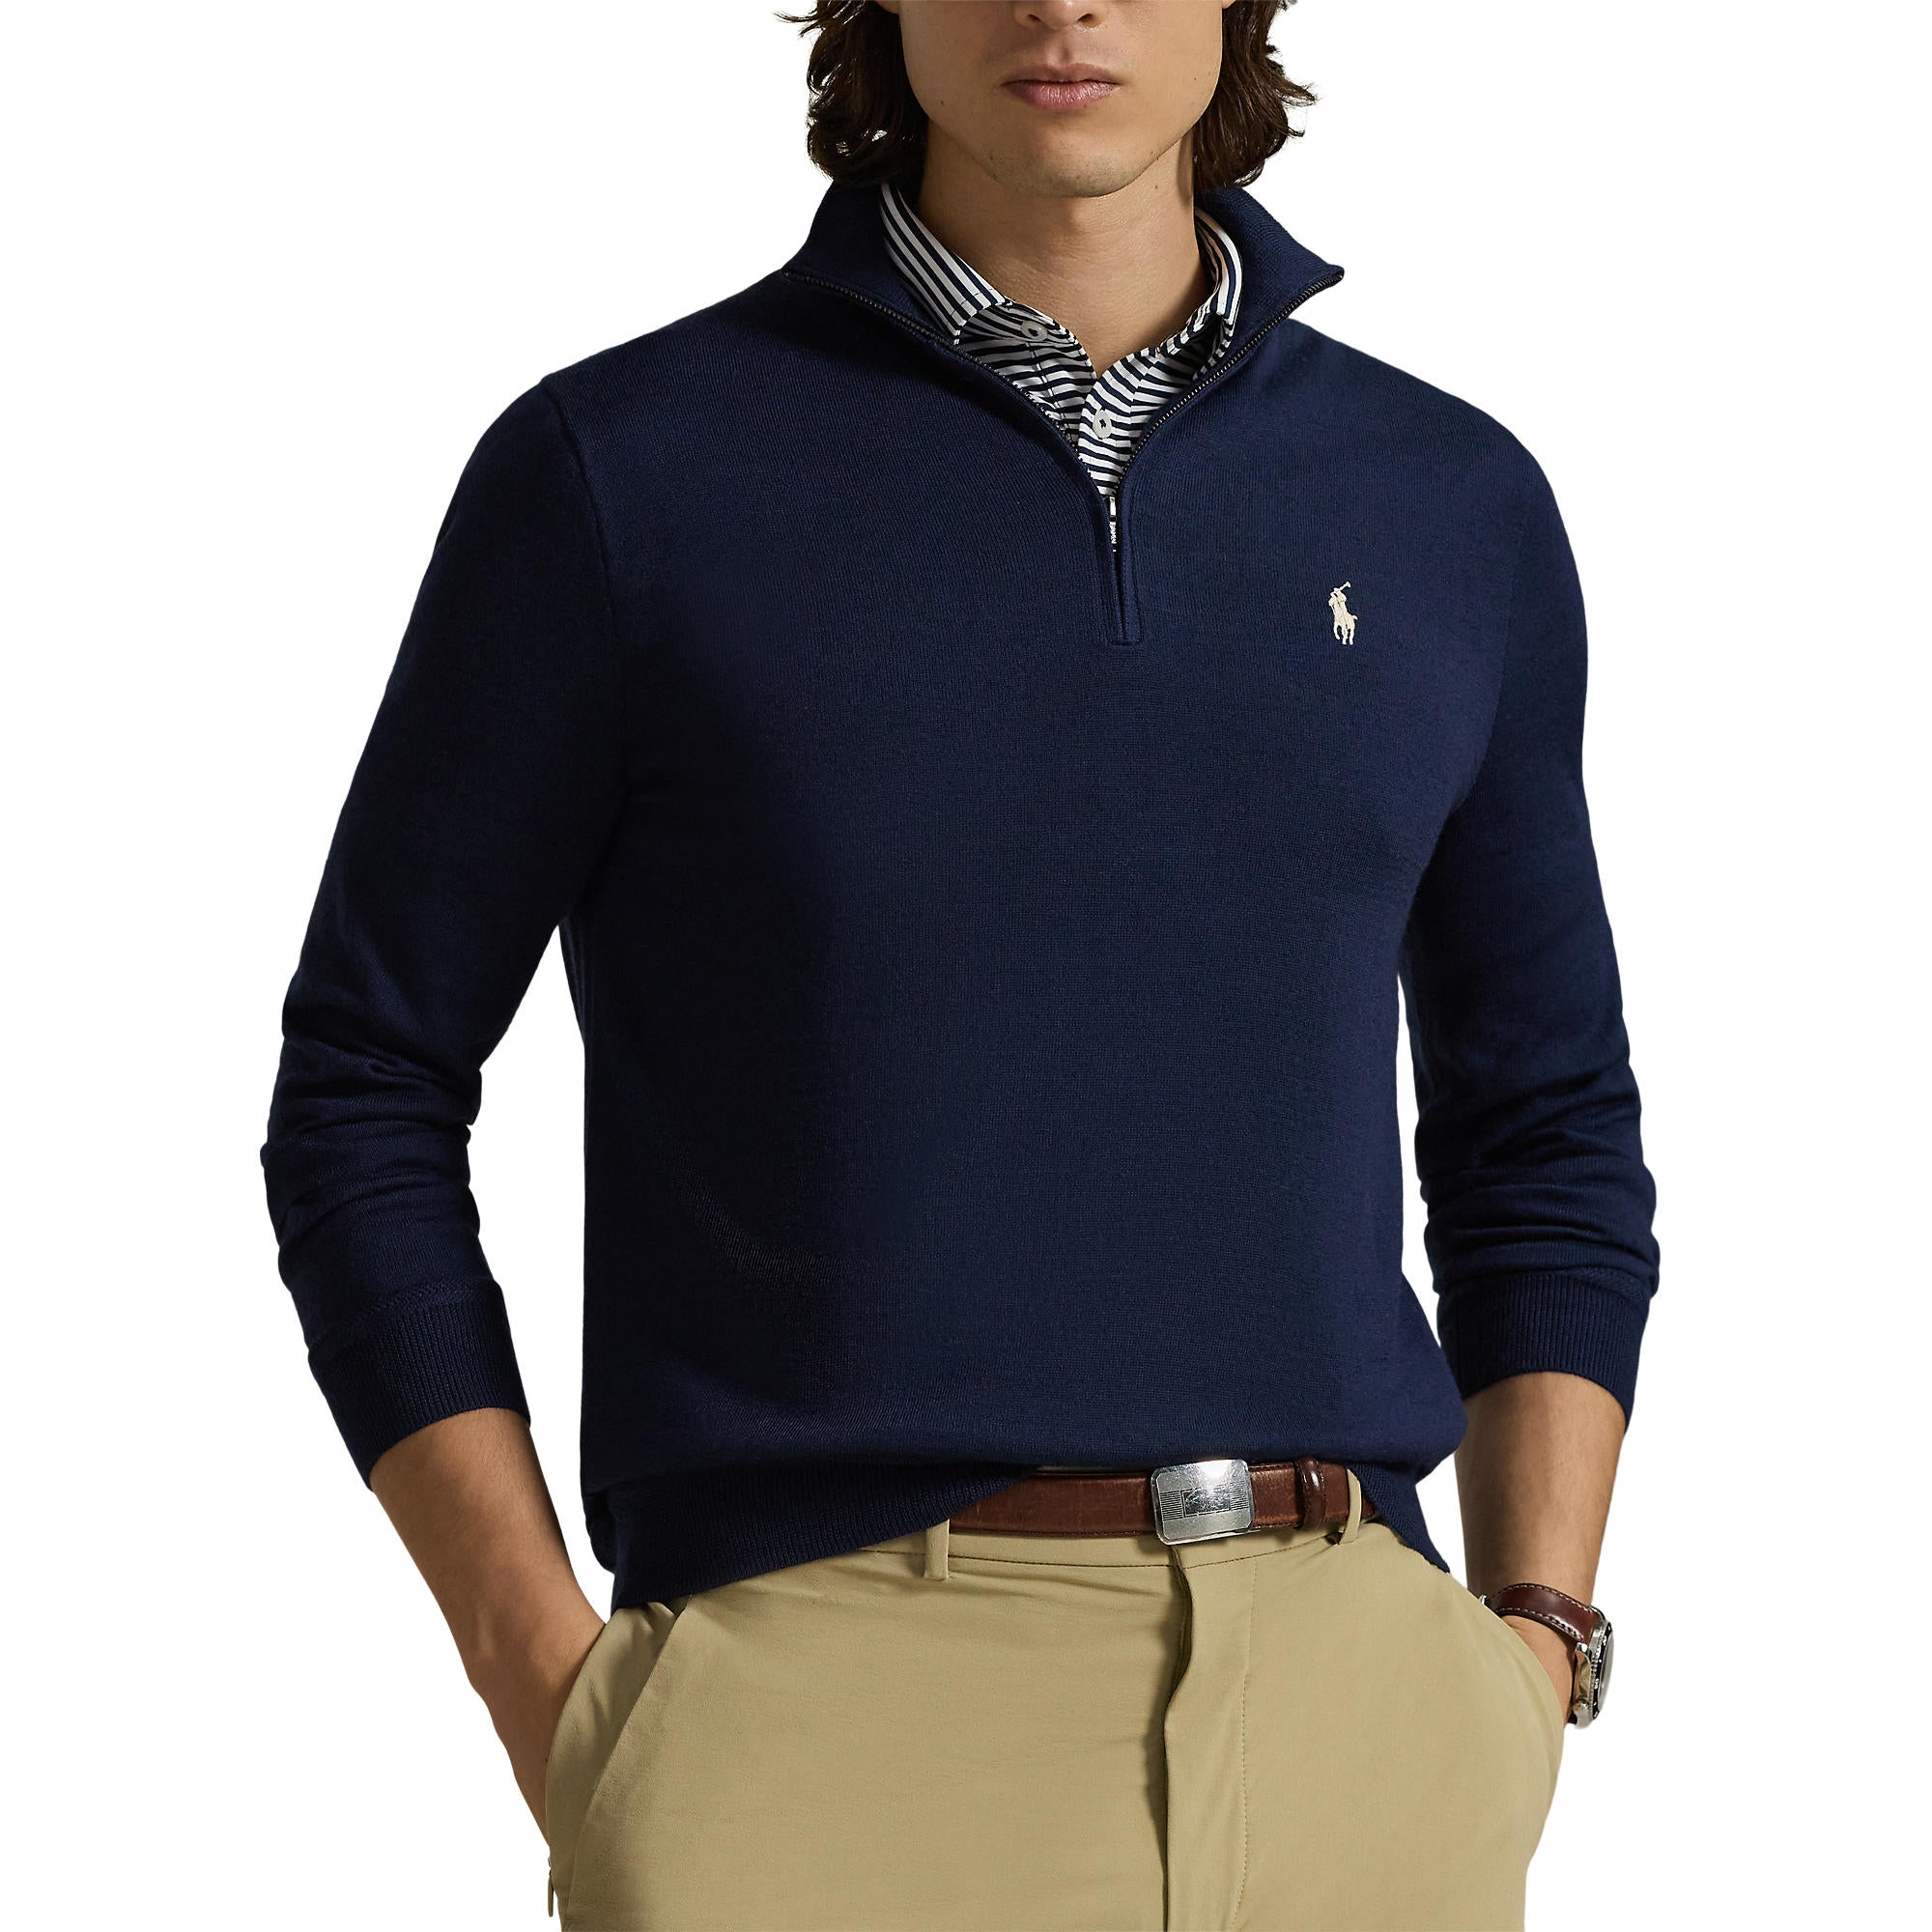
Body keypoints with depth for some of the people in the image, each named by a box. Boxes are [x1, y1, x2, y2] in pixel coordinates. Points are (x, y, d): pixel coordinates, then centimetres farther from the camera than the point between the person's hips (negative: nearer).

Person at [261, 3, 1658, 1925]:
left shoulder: (1455, 506, 10)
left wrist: (1535, 1651, 4)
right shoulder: (615, 471, 0)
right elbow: (366, 1099, 4)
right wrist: (550, 1695, -5)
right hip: (824, 1714, -3)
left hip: (1346, 1703, 3)